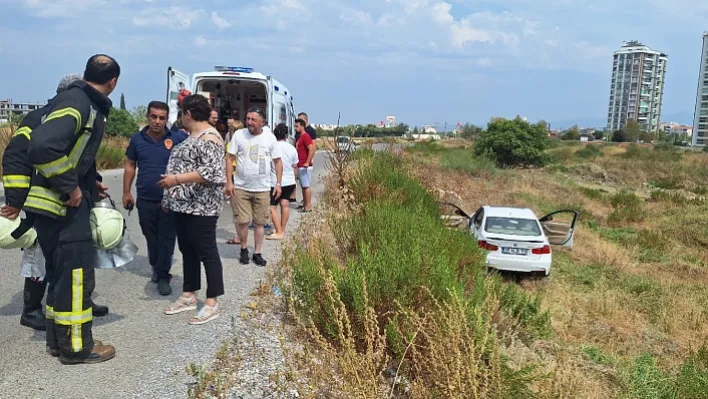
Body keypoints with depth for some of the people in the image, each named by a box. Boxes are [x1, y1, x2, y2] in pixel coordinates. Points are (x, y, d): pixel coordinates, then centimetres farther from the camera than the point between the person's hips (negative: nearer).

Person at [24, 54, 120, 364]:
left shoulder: (86, 105, 12)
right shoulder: (75, 103, -19)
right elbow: (42, 148, -31)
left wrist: (91, 182, 16)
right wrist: (71, 187, -23)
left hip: (64, 203, 10)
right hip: (62, 204, -10)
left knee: (62, 272, 16)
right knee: (76, 273, -2)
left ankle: (58, 339, 28)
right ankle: (76, 347, 9)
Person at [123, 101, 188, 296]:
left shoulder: (177, 138, -6)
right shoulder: (137, 139, 2)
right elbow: (129, 166, 9)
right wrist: (126, 192, 7)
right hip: (145, 199, 3)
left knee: (167, 238, 2)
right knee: (151, 237, 16)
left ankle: (163, 276, 11)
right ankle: (156, 267, 35)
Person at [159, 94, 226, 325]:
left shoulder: (208, 138, -14)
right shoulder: (192, 136, 16)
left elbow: (210, 172, -24)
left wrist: (176, 179, -21)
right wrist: (172, 197, 18)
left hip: (201, 207, -10)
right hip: (184, 204, 10)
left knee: (206, 253, -3)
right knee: (187, 251, 15)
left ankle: (212, 303, 4)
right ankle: (188, 296, 25)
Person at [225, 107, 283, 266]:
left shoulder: (270, 137, -1)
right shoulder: (239, 135, -4)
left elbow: (277, 161, 6)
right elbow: (230, 159, -1)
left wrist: (278, 183, 1)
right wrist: (229, 182, -7)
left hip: (262, 188, 1)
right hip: (241, 187, -1)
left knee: (260, 222, 7)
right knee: (242, 221, 2)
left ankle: (257, 253, 20)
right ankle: (244, 249, 24)